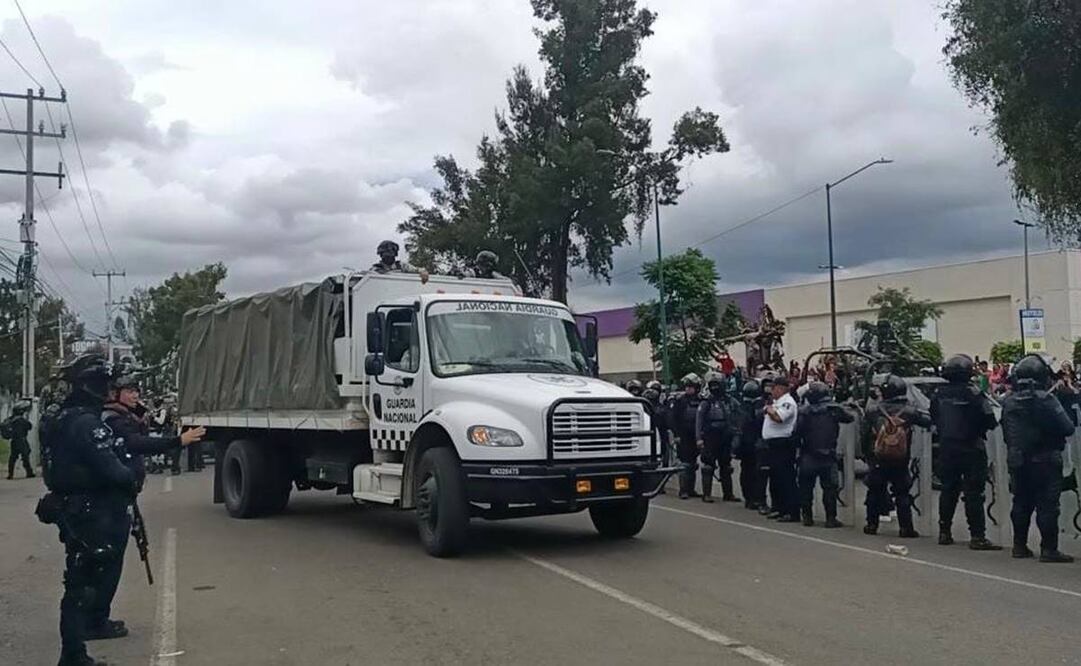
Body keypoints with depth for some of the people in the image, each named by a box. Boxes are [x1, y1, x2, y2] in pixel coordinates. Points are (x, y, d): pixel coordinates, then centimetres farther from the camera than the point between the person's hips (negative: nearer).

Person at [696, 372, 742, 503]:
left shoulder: (731, 402, 6)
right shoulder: (706, 403, -5)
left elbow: (736, 421, 11)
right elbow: (699, 421, -9)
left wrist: (736, 435, 3)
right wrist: (699, 438, -16)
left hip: (726, 440, 4)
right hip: (710, 439, -4)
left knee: (726, 467, 11)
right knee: (708, 467, -3)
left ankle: (728, 493, 18)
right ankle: (706, 494, 2)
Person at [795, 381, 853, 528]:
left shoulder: (804, 411, -9)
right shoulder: (835, 409, -4)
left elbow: (797, 432, -9)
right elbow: (850, 418, 11)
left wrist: (799, 446, 6)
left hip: (808, 456, 0)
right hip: (829, 457, 0)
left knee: (806, 487, 11)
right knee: (830, 488, 5)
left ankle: (807, 516, 13)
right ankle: (831, 518, 3)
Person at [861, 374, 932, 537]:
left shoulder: (873, 409, -9)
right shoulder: (909, 411, -8)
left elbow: (864, 434, -3)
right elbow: (928, 421, 3)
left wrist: (866, 454, 9)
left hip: (877, 461, 0)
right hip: (901, 462, 0)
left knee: (875, 492, 14)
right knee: (902, 494, 9)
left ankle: (872, 525, 17)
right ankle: (906, 528, 5)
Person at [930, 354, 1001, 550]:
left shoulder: (939, 394, 1)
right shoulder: (973, 394, -17)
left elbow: (933, 419, 11)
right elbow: (989, 421, -16)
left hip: (946, 448, 5)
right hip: (971, 449, -5)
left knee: (948, 490, 15)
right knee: (974, 493, -2)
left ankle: (944, 532, 20)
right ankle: (977, 536, -4)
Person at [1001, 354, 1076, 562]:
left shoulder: (1008, 401, 3)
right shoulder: (1046, 400, -16)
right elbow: (1067, 428, -14)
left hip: (1017, 461, 6)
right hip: (1044, 461, -6)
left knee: (1021, 503, 14)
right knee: (1047, 505, -1)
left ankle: (1020, 545, 20)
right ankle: (1049, 549, -1)